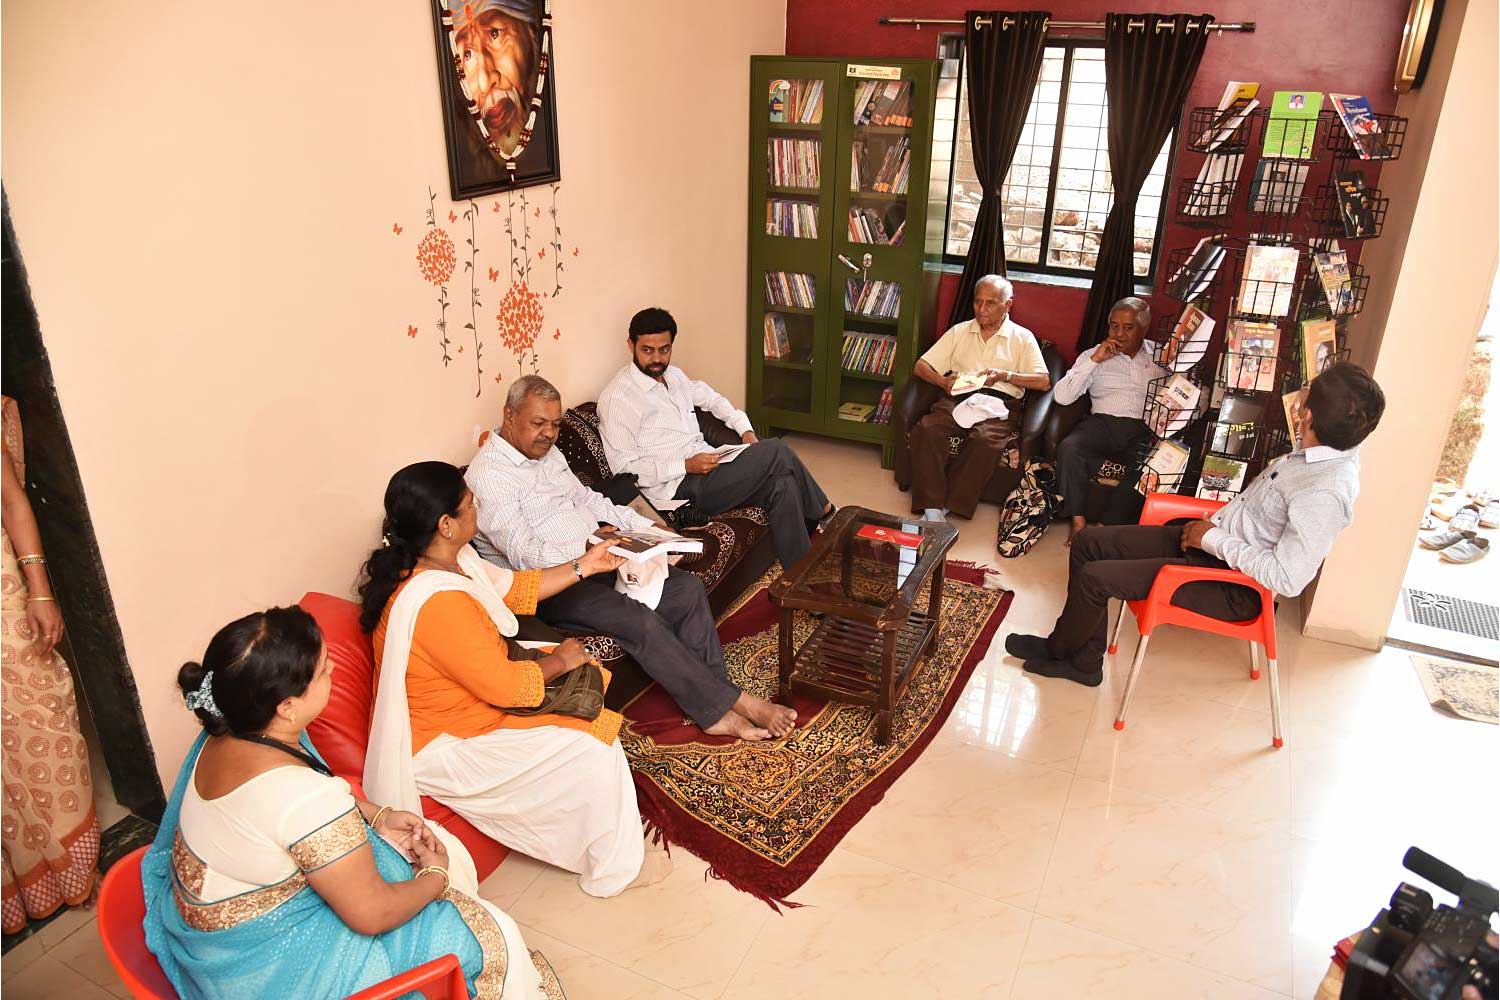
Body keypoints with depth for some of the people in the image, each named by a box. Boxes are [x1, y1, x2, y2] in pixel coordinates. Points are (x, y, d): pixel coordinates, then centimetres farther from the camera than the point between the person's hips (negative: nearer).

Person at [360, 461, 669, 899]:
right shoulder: (437, 602, -36)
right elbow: (506, 686, -28)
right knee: (592, 750, -11)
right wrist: (559, 660, -10)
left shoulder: (442, 558, -5)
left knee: (584, 684, 12)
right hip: (446, 746, -10)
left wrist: (583, 567, 11)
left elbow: (512, 588, 11)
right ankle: (614, 870, 12)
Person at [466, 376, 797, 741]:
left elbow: (587, 498, 23)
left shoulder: (547, 452, 14)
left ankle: (716, 710, -12)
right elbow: (523, 555, -22)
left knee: (686, 589, -10)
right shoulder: (487, 474, -14)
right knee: (640, 620, -28)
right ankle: (736, 702, -15)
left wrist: (647, 527, 12)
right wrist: (586, 554, -33)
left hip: (592, 558, 9)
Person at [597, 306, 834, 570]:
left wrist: (744, 428, 13)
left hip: (707, 467, 8)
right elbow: (624, 468, -14)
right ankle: (822, 512, 3)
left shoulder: (673, 374, 14)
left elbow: (710, 397, 31)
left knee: (782, 484, -19)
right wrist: (686, 466, -21)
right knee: (776, 452, -19)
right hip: (679, 487, -8)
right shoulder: (617, 397, -10)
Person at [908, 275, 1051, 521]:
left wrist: (1005, 375, -9)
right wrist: (943, 381, -4)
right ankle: (932, 509, -33)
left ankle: (950, 508, -28)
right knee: (926, 429, -31)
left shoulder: (1022, 337, 15)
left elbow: (1044, 382, 4)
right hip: (958, 398, 2)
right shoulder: (959, 331, 23)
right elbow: (921, 366, 16)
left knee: (984, 439, -37)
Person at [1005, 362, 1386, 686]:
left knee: (1095, 577, -13)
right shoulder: (1331, 448, -2)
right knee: (1088, 542, 2)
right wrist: (1212, 521, 4)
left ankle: (1057, 648, 19)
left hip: (1234, 586, -9)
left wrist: (1215, 539, -20)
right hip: (1216, 536, 9)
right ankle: (1084, 662, 13)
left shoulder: (1325, 493, -29)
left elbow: (1287, 580, -29)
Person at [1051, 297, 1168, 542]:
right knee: (1069, 448, -31)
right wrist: (1095, 360, -2)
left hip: (1144, 429, 0)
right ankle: (1077, 520, -23)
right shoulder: (1094, 355, 16)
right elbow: (1061, 396, 3)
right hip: (1103, 422, 0)